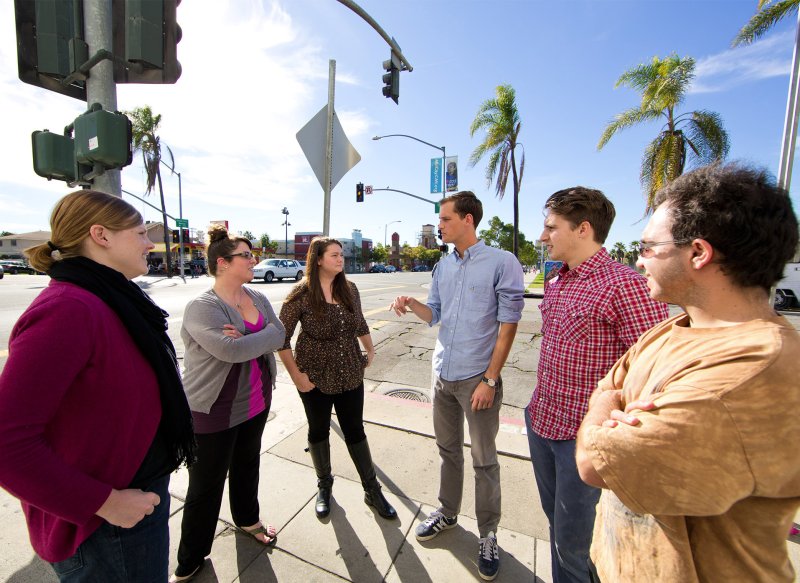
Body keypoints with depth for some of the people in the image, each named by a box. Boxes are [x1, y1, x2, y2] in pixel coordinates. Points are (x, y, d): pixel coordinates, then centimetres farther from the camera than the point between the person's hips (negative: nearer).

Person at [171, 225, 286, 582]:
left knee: (247, 464, 25)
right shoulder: (201, 307, -20)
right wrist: (264, 336, -18)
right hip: (214, 412, -6)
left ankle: (247, 519, 50)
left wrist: (246, 338, -23)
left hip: (256, 403, 6)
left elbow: (280, 336, -8)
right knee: (206, 485, 11)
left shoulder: (258, 299, 1)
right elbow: (233, 351, -33)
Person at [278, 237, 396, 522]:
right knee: (318, 430, 16)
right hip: (316, 378, -2)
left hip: (351, 375, 3)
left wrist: (370, 350, 14)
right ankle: (324, 486, 40)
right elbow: (282, 338, -13)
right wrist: (296, 375, -14)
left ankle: (372, 490, 29)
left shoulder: (350, 289, -2)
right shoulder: (301, 294, -15)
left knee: (355, 430, 12)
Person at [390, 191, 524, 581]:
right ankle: (447, 512, 42)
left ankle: (488, 534, 33)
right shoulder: (444, 266, 8)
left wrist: (490, 379, -14)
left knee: (484, 461, 11)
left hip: (477, 378, -5)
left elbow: (507, 325, -12)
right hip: (442, 374, 6)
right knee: (448, 449, 21)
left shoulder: (502, 263, -11)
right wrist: (411, 304, -7)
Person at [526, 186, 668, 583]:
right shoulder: (556, 282, 7)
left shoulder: (624, 285, -19)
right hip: (541, 422, 8)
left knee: (571, 541, 11)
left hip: (581, 435, -7)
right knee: (555, 518, 25)